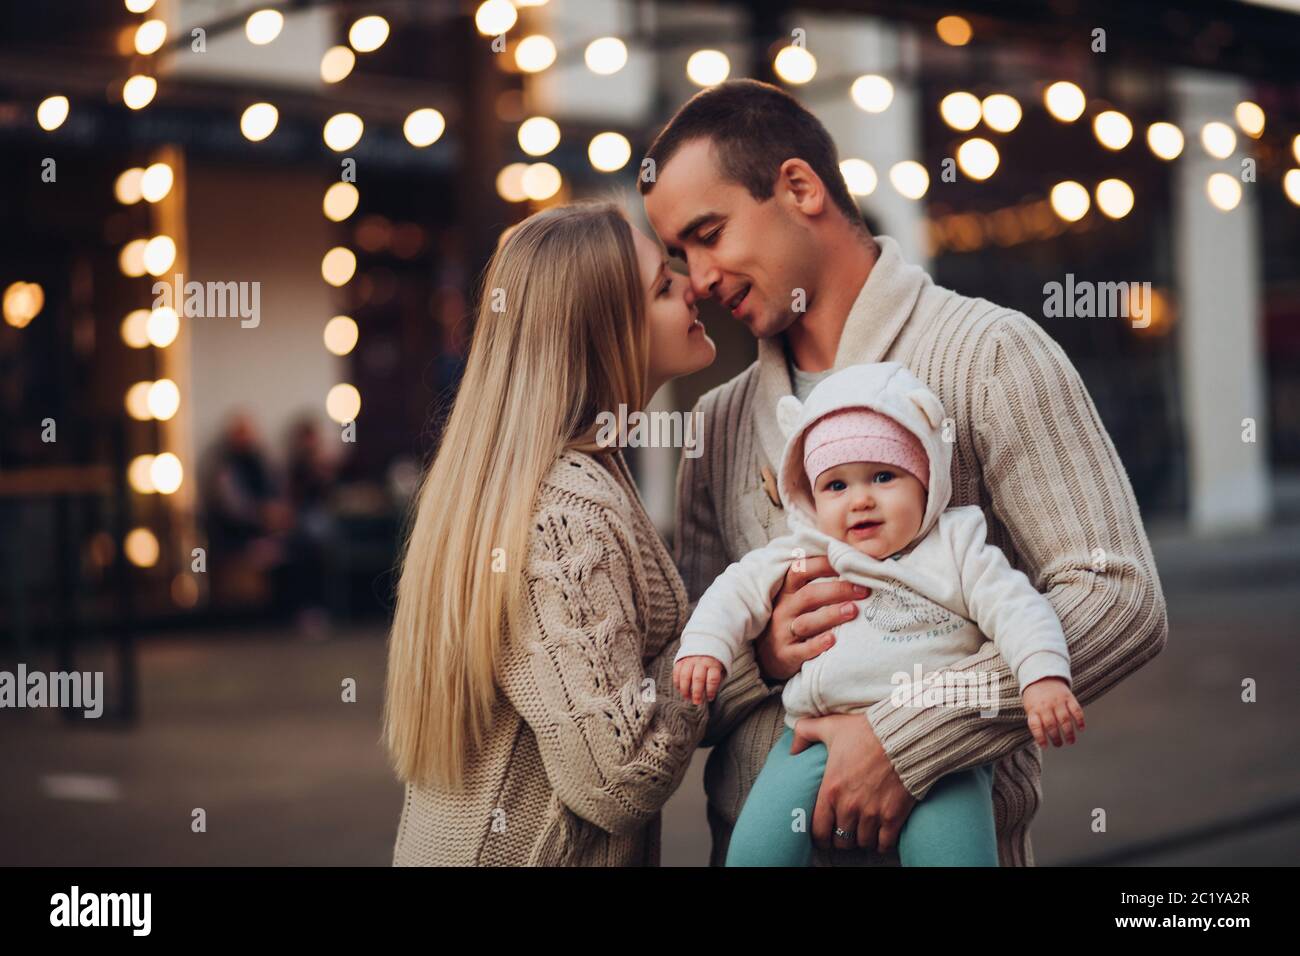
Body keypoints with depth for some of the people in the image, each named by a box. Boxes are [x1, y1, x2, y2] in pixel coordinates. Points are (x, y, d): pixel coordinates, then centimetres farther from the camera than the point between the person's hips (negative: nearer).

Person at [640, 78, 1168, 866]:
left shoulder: (988, 356, -9)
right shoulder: (718, 426, 8)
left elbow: (1120, 602, -18)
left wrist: (905, 739, -24)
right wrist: (758, 658, -11)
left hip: (947, 839, -5)